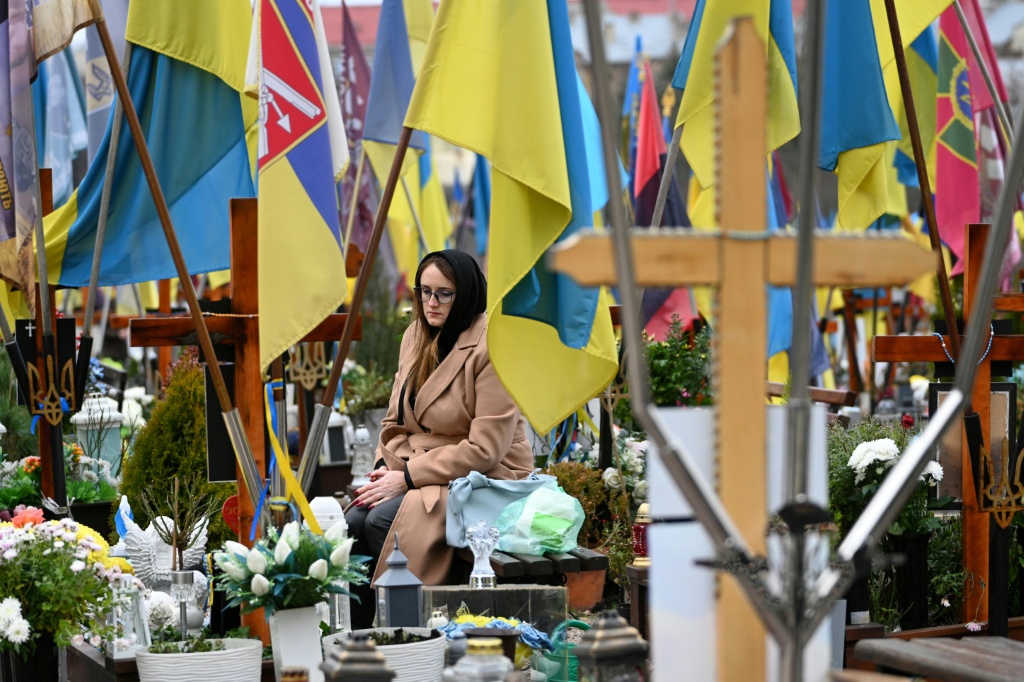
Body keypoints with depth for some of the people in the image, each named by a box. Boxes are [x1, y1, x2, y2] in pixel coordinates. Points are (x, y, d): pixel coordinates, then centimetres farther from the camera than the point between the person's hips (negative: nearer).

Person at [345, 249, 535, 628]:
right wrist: (385, 468, -6)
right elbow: (396, 422, 16)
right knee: (354, 521, -20)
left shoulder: (491, 350, -14)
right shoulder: (416, 337, 11)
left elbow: (484, 450, -18)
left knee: (382, 520, -28)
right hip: (419, 473, 7)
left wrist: (407, 478, -18)